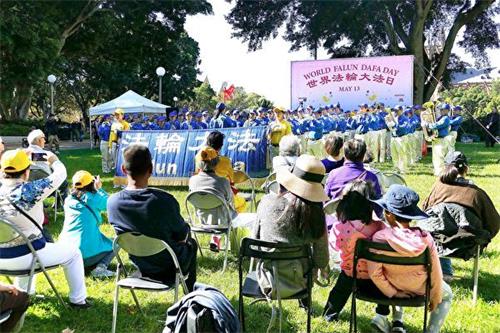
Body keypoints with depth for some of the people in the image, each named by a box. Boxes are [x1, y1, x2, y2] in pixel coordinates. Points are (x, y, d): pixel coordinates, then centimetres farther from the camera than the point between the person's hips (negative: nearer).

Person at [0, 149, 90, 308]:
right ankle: (78, 299, 24)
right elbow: (60, 174, -9)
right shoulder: (29, 190, -21)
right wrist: (54, 161, 12)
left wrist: (22, 157, 24)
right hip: (25, 256, -6)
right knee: (73, 252, 16)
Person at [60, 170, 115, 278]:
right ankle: (101, 267, -9)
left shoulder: (68, 200, 4)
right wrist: (99, 189, 21)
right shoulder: (94, 198, -9)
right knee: (113, 245, 19)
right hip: (88, 253, -5)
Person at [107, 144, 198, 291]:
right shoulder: (164, 201, -32)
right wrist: (186, 229, 9)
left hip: (140, 268, 4)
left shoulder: (112, 202, -19)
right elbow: (181, 234, -15)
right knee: (191, 243, 30)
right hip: (170, 269, -4)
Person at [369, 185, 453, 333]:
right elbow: (435, 273, -14)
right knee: (447, 294, 31)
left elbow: (374, 273, -22)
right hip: (420, 290, 0)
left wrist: (392, 293, -7)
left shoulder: (380, 237, -28)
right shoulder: (425, 238, -25)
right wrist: (435, 299, 3)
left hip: (395, 286, 1)